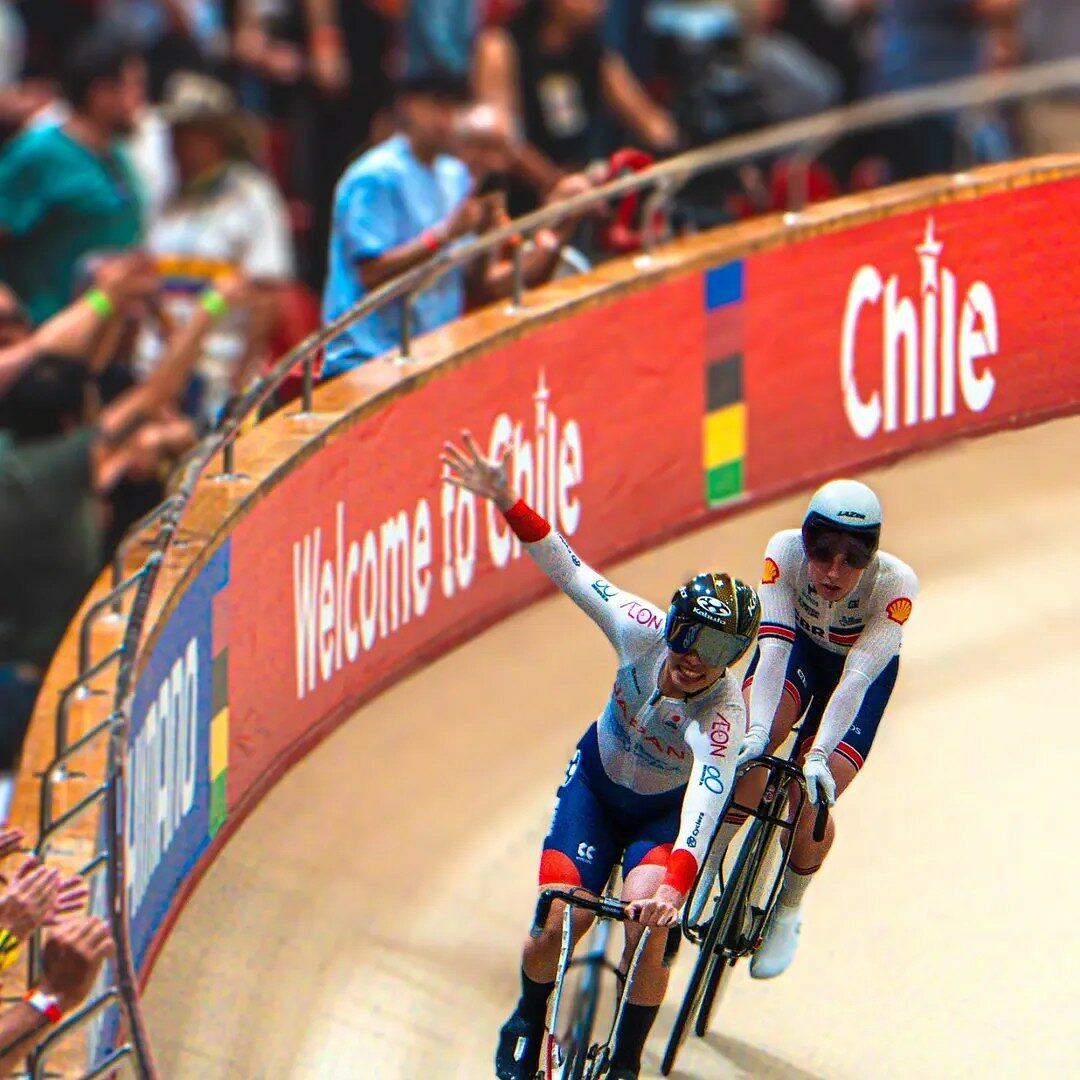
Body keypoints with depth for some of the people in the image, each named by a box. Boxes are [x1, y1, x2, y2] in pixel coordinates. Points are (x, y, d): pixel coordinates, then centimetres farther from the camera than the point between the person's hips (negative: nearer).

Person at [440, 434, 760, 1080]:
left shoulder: (726, 711, -38)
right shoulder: (643, 632, -29)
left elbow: (707, 797, -54)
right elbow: (567, 568, -21)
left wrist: (674, 884, -70)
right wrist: (505, 501, -33)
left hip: (666, 813, -2)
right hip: (597, 783, 2)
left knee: (648, 922, -26)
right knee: (557, 923, -13)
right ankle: (528, 1026, 19)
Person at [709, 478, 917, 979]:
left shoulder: (895, 582, -35)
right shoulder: (785, 551, -32)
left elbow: (856, 677, -40)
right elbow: (773, 645, -37)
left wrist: (819, 756, -49)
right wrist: (757, 729, -50)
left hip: (865, 666, -1)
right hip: (798, 646, 1)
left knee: (811, 801, -15)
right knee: (747, 752, -29)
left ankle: (788, 909, 13)